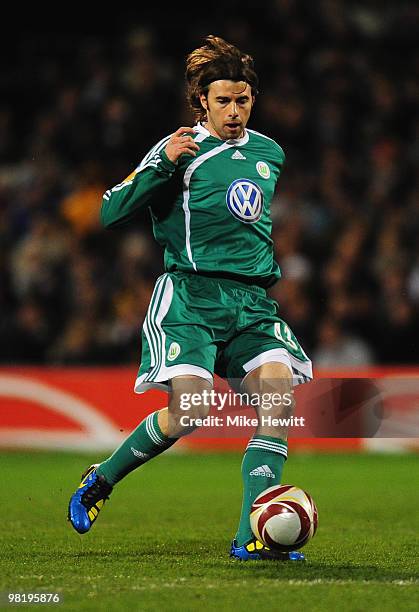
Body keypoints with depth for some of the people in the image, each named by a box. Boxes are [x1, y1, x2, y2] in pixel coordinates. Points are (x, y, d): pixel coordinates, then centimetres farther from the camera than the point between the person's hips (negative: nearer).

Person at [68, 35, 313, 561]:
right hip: (191, 295, -5)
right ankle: (100, 480, 11)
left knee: (278, 396, -17)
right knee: (188, 412, -17)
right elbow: (111, 213, -7)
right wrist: (163, 166, -17)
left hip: (253, 299, 5)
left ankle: (251, 538, -14)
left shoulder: (270, 154, 17)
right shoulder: (179, 150, 0)